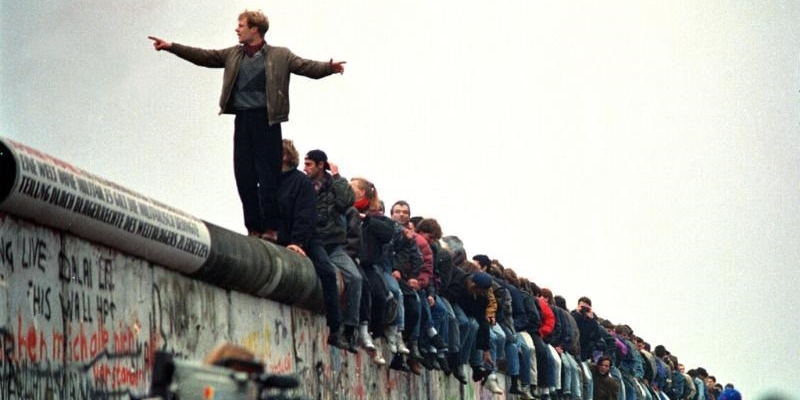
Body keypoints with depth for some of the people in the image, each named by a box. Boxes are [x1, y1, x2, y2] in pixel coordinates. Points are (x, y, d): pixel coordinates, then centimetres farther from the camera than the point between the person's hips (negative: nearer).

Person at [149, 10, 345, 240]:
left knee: (268, 177, -7)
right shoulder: (233, 55, 16)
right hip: (242, 119, 5)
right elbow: (204, 57, 16)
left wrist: (329, 67, -27)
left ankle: (270, 229, -4)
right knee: (244, 176, 3)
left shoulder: (280, 56, 2)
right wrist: (171, 47, 10)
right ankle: (253, 229, 9)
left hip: (266, 120, -5)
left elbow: (307, 67, -7)